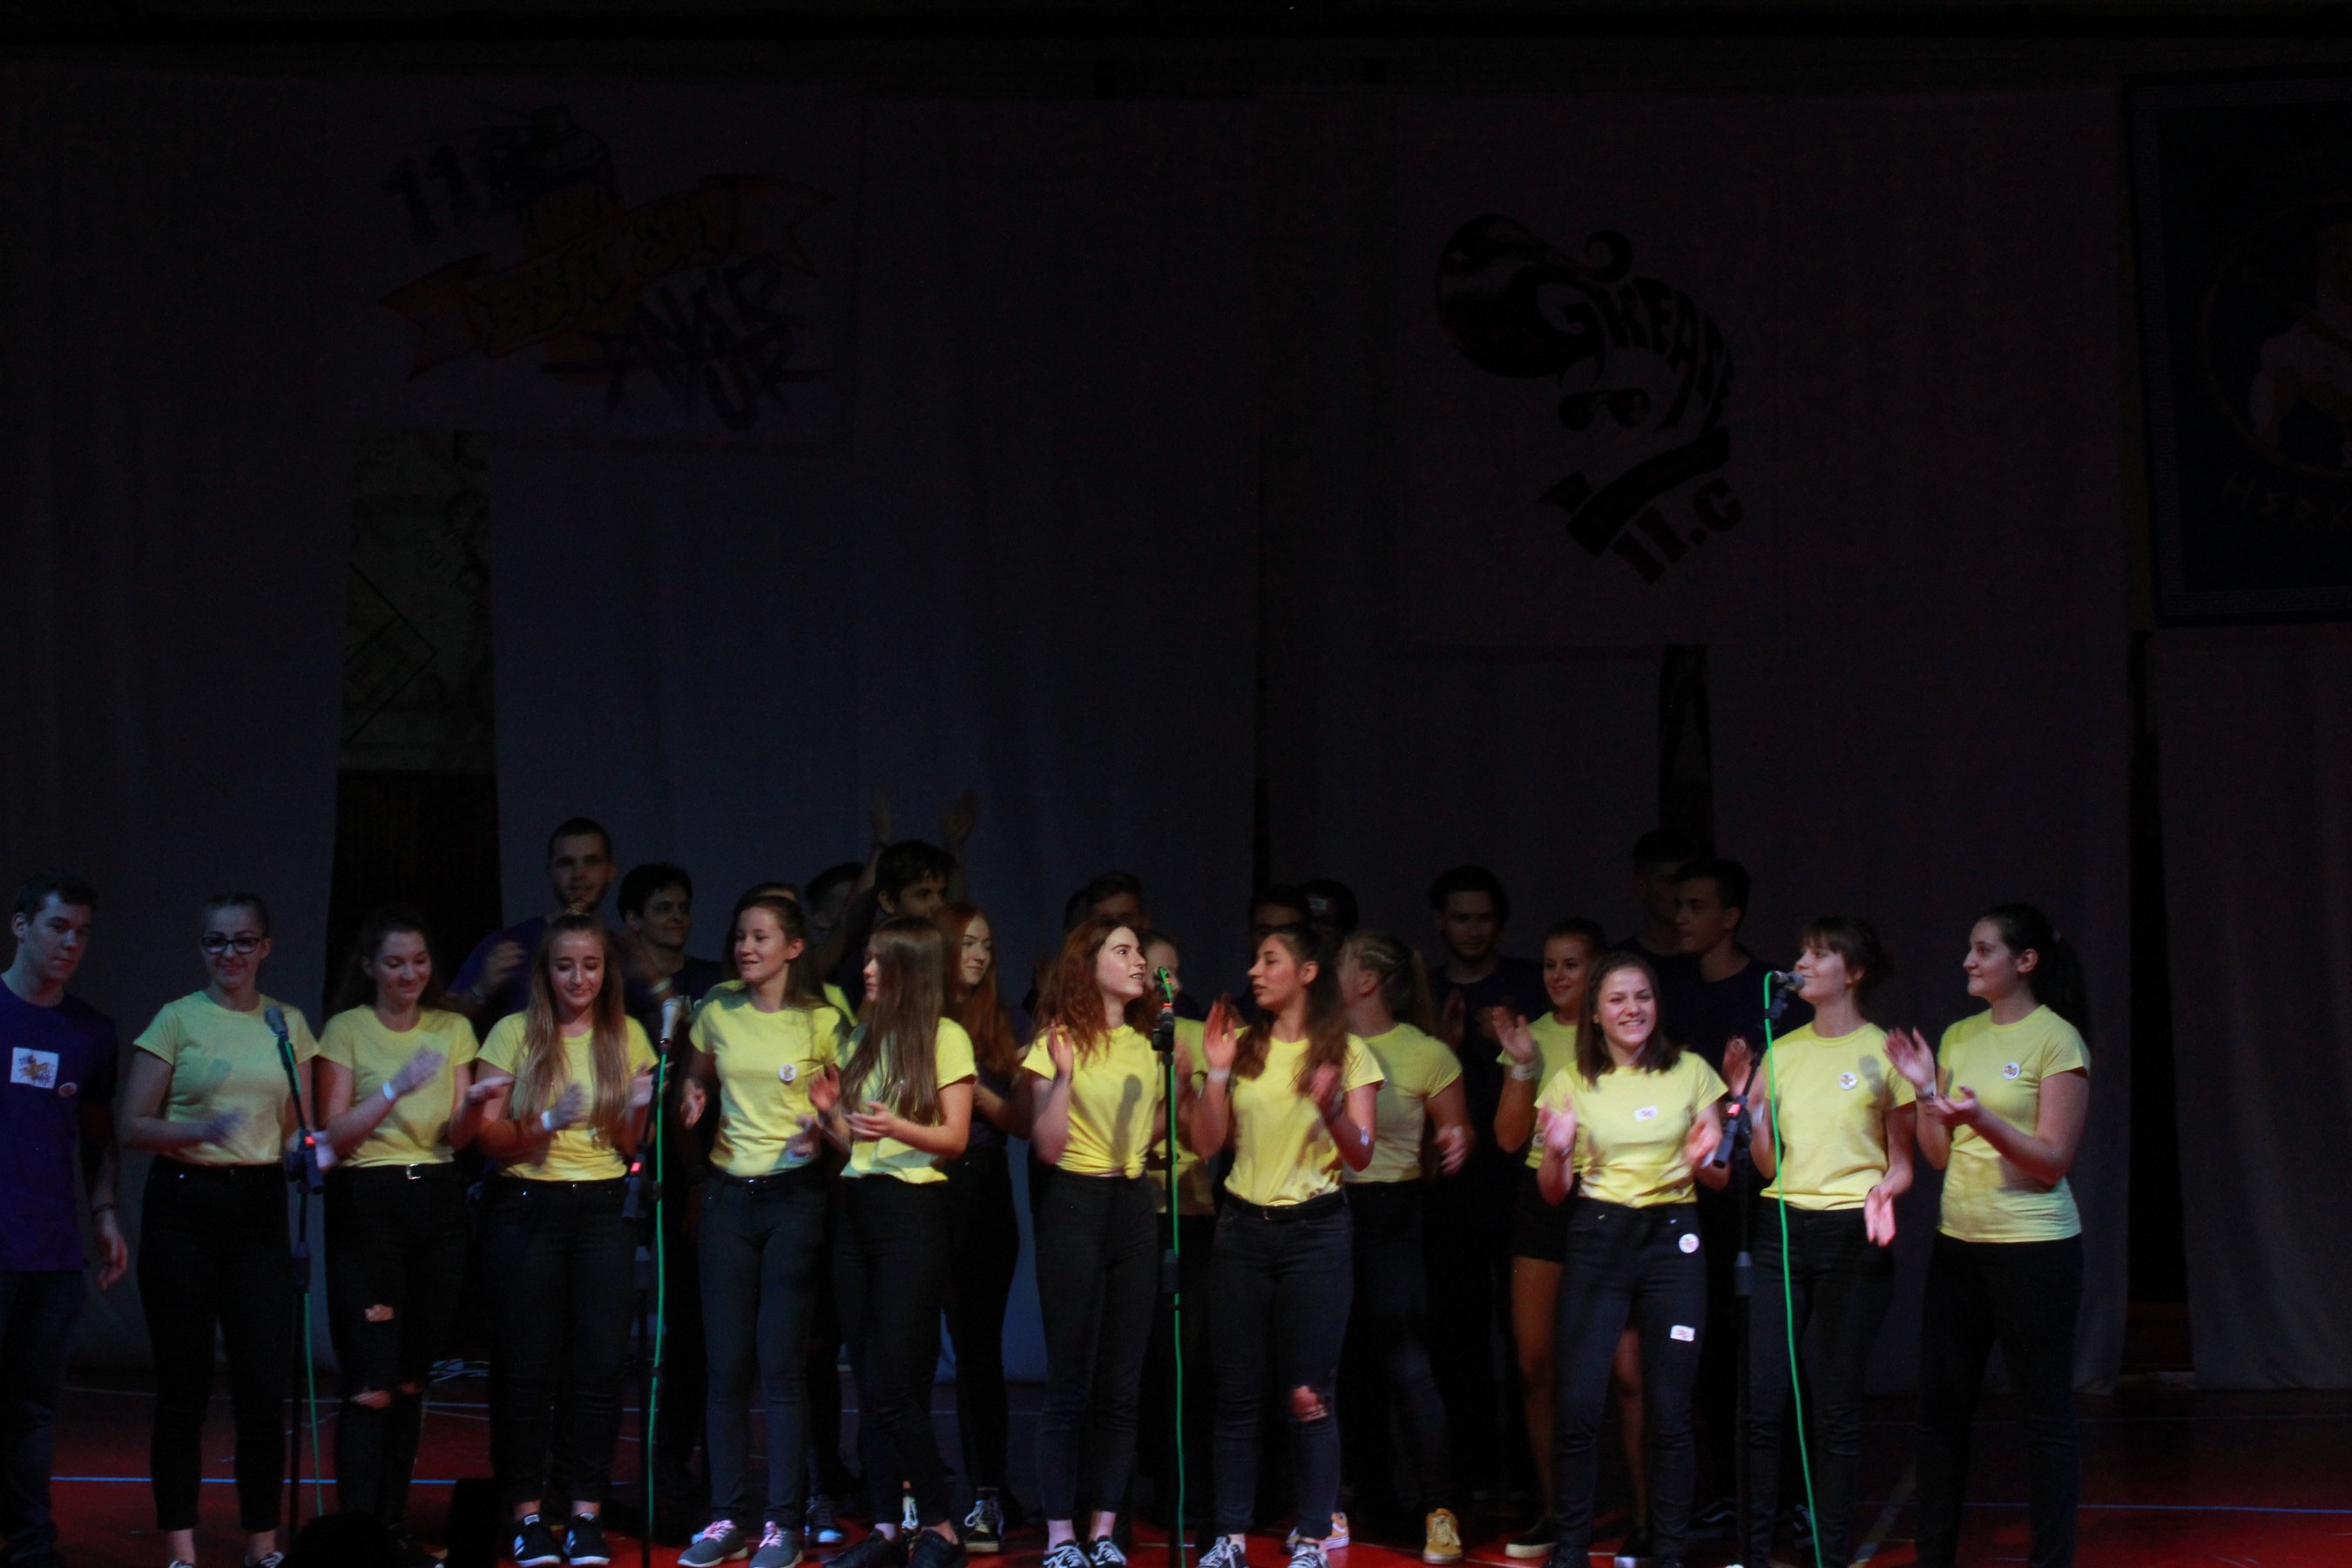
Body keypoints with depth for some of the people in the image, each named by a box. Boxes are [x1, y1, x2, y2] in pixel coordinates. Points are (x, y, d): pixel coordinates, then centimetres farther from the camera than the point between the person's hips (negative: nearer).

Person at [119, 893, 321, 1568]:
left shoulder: (288, 1024, 10)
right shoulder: (177, 1019, -1)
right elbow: (133, 1125, -4)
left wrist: (312, 1151, -8)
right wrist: (202, 1130, -21)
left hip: (259, 1207, 3)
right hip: (184, 1202, -3)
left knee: (263, 1384, 0)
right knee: (184, 1384, 1)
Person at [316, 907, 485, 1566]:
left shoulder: (453, 1030, 9)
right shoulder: (346, 1030, -2)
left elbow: (458, 1138, 5)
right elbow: (336, 1135, -9)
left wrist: (475, 1109, -17)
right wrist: (397, 1087, -22)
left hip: (437, 1202, 4)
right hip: (366, 1203, -4)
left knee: (411, 1379, 9)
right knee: (371, 1382, -10)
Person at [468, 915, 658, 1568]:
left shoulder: (627, 1036, 6)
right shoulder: (514, 1034, -1)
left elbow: (630, 1148, 7)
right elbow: (493, 1143, -5)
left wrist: (636, 1110, -13)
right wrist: (551, 1122, -23)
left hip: (603, 1208, 2)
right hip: (527, 1207, -2)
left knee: (600, 1362, -1)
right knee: (528, 1363, -1)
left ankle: (586, 1515, 5)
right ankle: (528, 1515, 6)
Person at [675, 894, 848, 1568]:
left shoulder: (821, 1022, -5)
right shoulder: (716, 1013, 5)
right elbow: (692, 1083, 20)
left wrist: (822, 1131, -19)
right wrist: (690, 1100, -2)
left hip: (795, 1194, -4)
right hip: (728, 1191, 4)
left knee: (781, 1363, -5)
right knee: (726, 1362, 4)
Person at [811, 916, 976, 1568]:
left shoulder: (945, 1037, -4)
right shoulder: (864, 1038, 15)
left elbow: (954, 1138, -9)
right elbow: (852, 1141, 16)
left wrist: (897, 1127, -26)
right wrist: (830, 1115, -5)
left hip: (913, 1208, -7)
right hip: (857, 1206, 7)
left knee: (892, 1382, -10)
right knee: (870, 1382, 5)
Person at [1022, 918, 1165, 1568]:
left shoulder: (1146, 1045, 11)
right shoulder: (1060, 1040, -6)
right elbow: (1048, 1146, -11)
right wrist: (1064, 1073, -24)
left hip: (1134, 1207, 6)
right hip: (1076, 1205, -5)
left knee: (1121, 1385, 6)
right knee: (1070, 1381, -3)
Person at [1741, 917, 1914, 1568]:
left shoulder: (1883, 1053, 0)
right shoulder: (1782, 1050, 11)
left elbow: (1902, 1163, 3)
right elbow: (1768, 1161, 8)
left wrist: (1886, 1189, -18)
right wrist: (1748, 1104, -8)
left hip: (1851, 1233, -3)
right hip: (1782, 1227, 3)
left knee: (1836, 1407, 0)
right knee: (1763, 1400, -2)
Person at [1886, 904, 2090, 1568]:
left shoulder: (2057, 1041, -9)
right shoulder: (1959, 1037, 9)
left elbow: (2053, 1161, -15)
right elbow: (1940, 1154, 11)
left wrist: (1982, 1118, -28)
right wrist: (1926, 1091, -4)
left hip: (2033, 1248, -7)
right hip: (1958, 1242, 7)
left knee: (2046, 1415, 0)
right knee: (1941, 1408, 10)